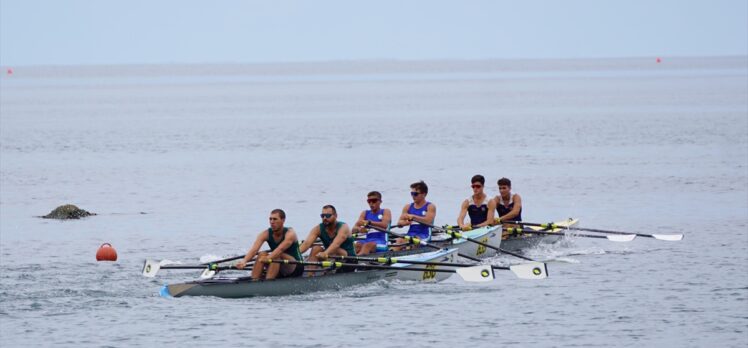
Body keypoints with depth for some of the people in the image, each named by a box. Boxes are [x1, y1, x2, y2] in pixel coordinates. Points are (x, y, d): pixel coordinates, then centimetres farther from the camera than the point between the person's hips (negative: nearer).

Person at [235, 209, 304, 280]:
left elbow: (281, 249, -38)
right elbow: (254, 249, -24)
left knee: (277, 255, -31)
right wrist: (244, 261, -44)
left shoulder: (290, 233, -19)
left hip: (296, 267, -5)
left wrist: (268, 258, -57)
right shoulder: (266, 234, -7)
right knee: (262, 254, -20)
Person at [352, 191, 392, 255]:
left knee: (368, 245, -36)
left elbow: (384, 225, -12)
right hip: (368, 240, 4)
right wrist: (359, 229, -18)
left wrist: (368, 222, -24)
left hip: (381, 242, -4)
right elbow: (354, 229, 7)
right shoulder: (365, 213, 20)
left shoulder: (385, 212, 9)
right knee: (357, 245, -29)